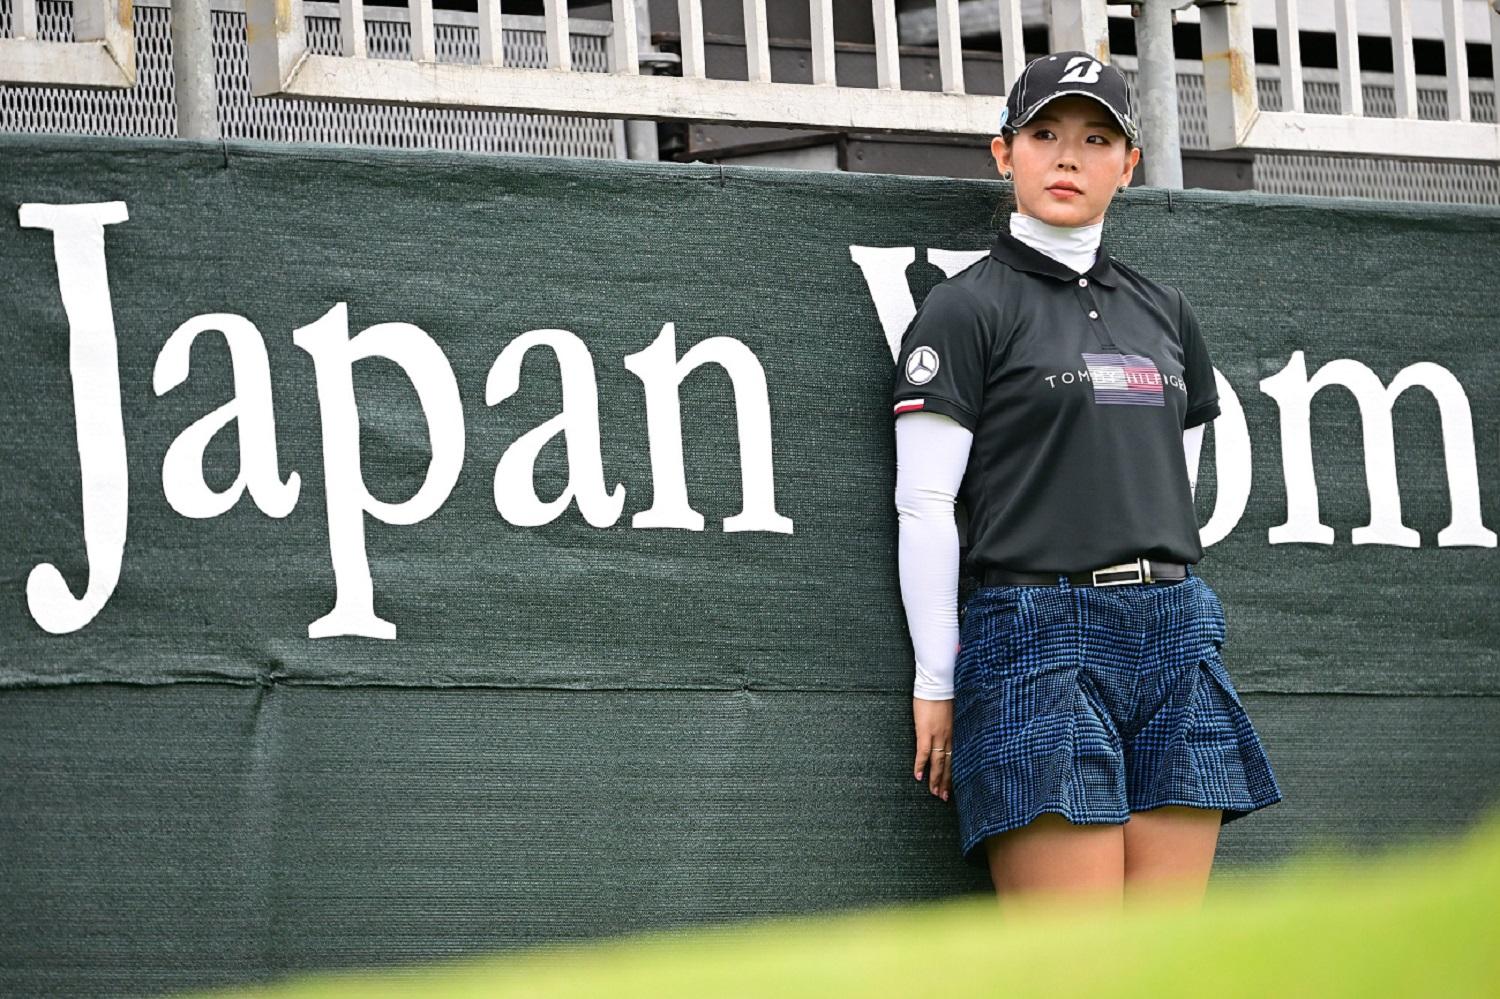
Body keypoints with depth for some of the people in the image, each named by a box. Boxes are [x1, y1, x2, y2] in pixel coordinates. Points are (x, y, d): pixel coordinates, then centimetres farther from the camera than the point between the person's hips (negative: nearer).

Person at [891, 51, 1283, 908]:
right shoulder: (966, 308, 1)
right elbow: (924, 505, -3)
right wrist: (935, 683, -7)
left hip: (1176, 634, 6)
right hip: (1040, 638, -5)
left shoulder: (1164, 313, 18)